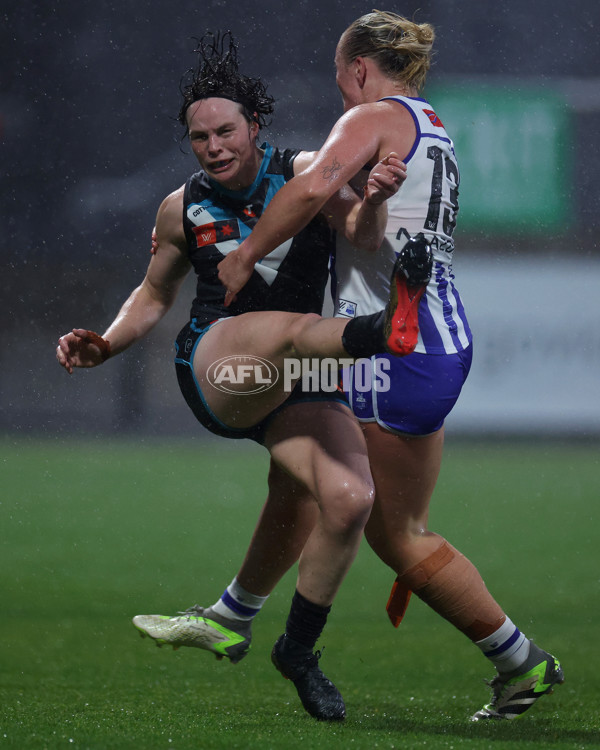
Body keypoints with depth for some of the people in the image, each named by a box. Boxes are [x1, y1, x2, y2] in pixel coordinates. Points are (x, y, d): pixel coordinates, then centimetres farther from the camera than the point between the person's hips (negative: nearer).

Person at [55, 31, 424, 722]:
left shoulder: (305, 175, 0)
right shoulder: (183, 209, 6)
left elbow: (361, 237, -18)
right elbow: (154, 295, 20)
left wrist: (371, 203, -42)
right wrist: (105, 345, 3)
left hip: (300, 383, 1)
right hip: (214, 369, -1)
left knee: (350, 499, -20)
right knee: (280, 328, -36)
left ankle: (298, 649, -2)